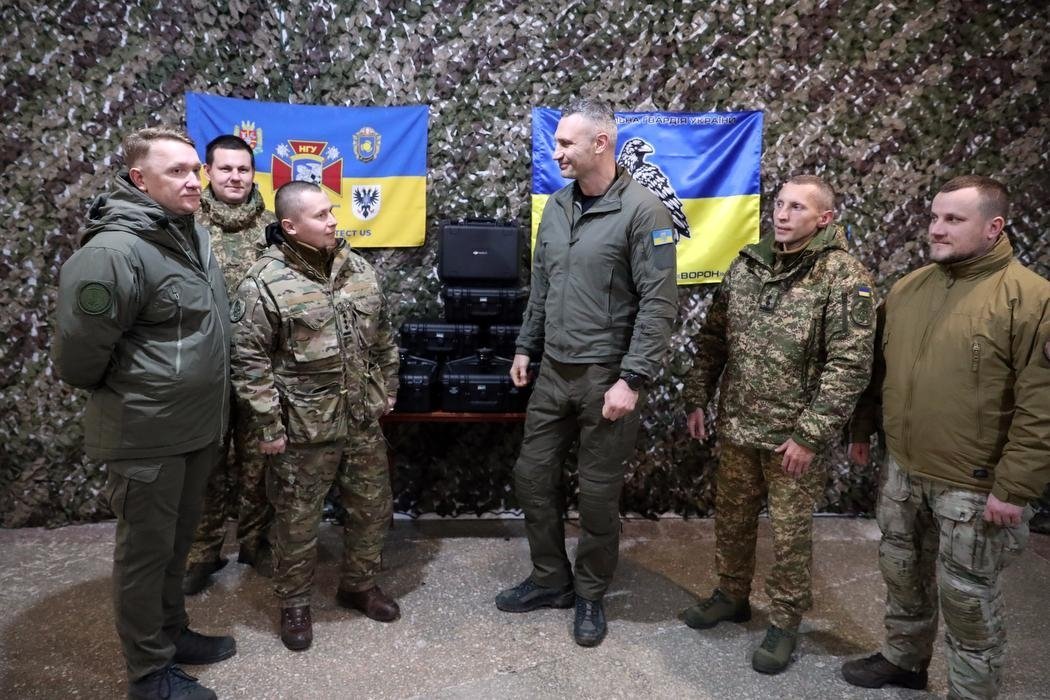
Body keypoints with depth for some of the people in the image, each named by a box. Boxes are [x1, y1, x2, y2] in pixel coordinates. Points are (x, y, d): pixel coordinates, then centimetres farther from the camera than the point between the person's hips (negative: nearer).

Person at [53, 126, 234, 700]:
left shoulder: (193, 235, 5)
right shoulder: (113, 252, -22)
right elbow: (77, 356, -17)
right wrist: (130, 397, -2)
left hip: (198, 427, 8)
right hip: (147, 436, -7)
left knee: (177, 540, 21)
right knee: (146, 550, 9)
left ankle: (172, 633, 41)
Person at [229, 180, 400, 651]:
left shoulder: (357, 268, 5)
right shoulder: (264, 283, -13)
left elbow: (383, 335, 14)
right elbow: (249, 361, -13)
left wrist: (388, 388, 14)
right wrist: (268, 426, -14)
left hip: (362, 418, 6)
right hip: (303, 426, -5)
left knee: (373, 507, 16)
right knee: (298, 521, 10)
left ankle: (359, 585, 39)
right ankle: (294, 605, 32)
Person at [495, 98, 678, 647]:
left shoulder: (642, 210, -13)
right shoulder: (557, 206, 8)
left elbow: (658, 303, -16)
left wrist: (632, 379, -20)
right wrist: (525, 346, 15)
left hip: (606, 377, -6)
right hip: (553, 372, 7)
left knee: (598, 493, 6)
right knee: (532, 476, 12)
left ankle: (590, 595, 29)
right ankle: (550, 579, 32)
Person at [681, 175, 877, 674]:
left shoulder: (844, 277, -12)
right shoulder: (746, 264, 4)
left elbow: (850, 366, -16)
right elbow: (712, 338, 10)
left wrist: (810, 434, -18)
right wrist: (697, 399, 5)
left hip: (794, 436, -5)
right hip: (737, 428, 5)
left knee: (790, 533, 9)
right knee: (731, 518, 18)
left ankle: (785, 622, 28)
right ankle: (732, 595, 40)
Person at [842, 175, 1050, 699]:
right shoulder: (906, 289, 4)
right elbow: (880, 370, 14)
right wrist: (862, 429, 17)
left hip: (974, 484, -6)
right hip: (903, 469, 6)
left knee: (966, 595, 9)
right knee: (901, 571, 20)